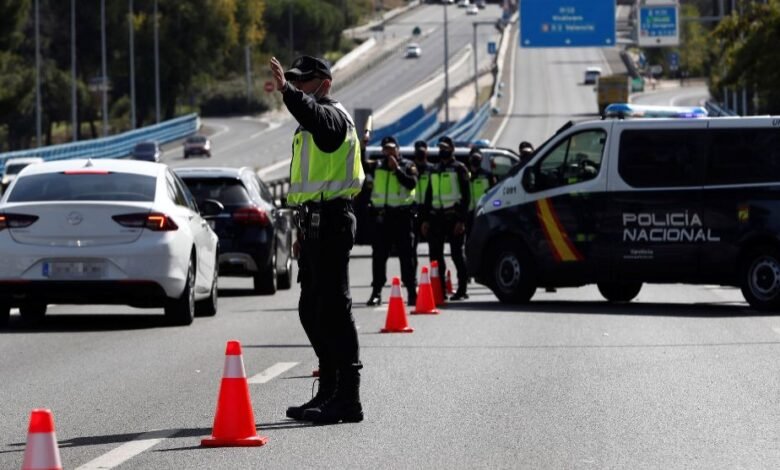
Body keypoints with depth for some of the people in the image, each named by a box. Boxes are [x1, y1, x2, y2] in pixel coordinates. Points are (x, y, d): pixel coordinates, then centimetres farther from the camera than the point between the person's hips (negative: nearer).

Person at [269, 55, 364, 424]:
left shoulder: (332, 115, -9)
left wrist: (287, 91, -52)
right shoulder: (313, 121, 23)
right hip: (315, 223, 11)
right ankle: (329, 393, 21)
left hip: (330, 223, -11)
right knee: (312, 310, 14)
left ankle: (347, 399, -12)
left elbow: (314, 117, -37)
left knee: (333, 309, -11)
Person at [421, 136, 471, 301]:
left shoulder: (459, 168, -1)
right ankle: (440, 289, 10)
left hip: (453, 216, -6)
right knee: (435, 254, 4)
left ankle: (462, 289, -1)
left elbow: (466, 195, -7)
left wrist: (461, 220, -15)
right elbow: (429, 195, 21)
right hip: (436, 216, 6)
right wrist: (425, 219, 12)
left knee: (457, 254, -4)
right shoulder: (435, 170, 19)